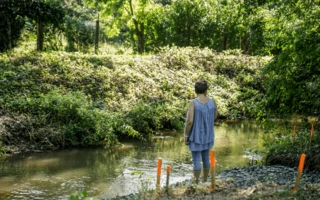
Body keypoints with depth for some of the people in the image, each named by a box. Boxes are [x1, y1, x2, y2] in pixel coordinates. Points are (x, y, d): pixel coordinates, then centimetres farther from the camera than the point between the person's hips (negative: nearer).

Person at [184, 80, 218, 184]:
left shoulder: (193, 103, -21)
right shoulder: (212, 101, -7)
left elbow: (189, 121, -23)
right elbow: (215, 116, 8)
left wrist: (186, 135, -12)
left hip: (196, 135, -5)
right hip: (208, 135, 5)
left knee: (196, 160, 5)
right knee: (206, 157, 20)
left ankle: (196, 183, 15)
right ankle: (205, 181, 33)